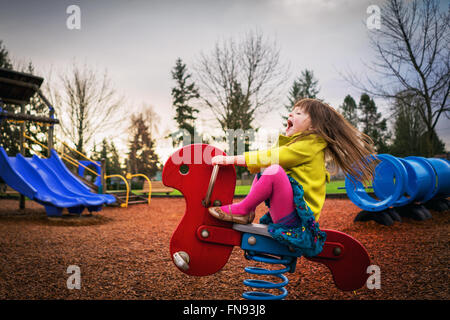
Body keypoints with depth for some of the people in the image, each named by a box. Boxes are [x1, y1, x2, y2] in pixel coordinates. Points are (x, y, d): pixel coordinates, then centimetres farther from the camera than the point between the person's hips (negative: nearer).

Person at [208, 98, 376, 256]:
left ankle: (241, 210, -12)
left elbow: (271, 157, -18)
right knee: (261, 172, 17)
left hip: (296, 219, -10)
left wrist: (232, 159, -17)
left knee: (274, 170, -31)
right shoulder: (294, 142, 19)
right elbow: (262, 163, 19)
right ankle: (248, 212, 0)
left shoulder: (310, 144, -11)